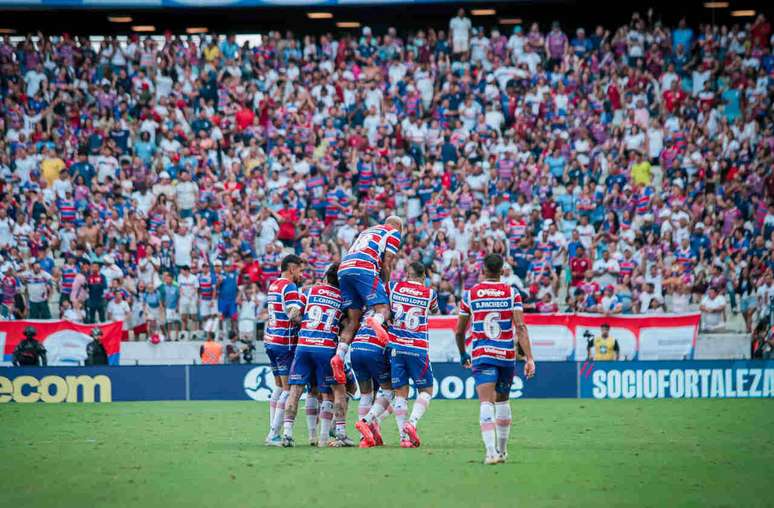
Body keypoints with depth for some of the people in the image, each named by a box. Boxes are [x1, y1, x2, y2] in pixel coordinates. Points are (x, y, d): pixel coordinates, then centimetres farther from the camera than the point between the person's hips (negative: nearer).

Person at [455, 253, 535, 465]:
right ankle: (502, 450, 29)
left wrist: (463, 355, 26)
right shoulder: (512, 294, 1)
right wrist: (529, 358, -11)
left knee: (486, 403, -11)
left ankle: (491, 451, -28)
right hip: (507, 354, 2)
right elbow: (520, 327, -9)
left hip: (482, 355, -2)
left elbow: (459, 332, 9)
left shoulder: (470, 295, 2)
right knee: (502, 401, 20)